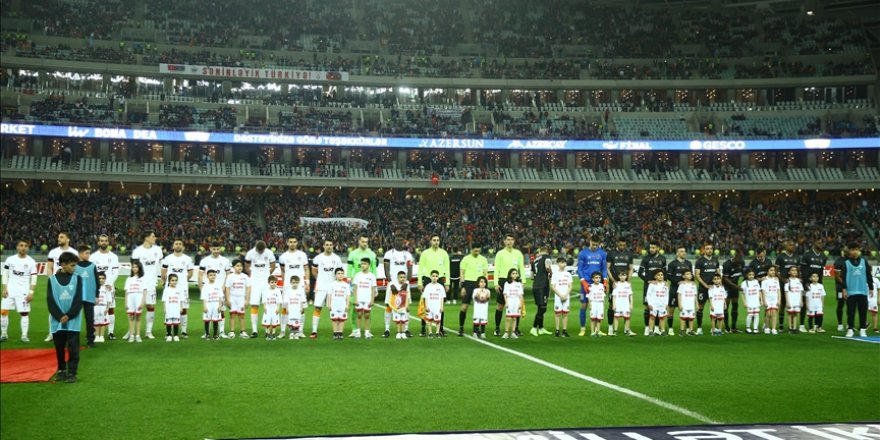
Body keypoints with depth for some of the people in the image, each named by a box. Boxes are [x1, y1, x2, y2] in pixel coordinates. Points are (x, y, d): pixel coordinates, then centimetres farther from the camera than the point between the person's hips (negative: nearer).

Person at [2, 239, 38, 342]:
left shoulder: (31, 262, -1)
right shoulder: (10, 259, 4)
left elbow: (33, 279, 0)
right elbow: (5, 275, 9)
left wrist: (31, 292, -7)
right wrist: (4, 289, 0)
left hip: (23, 291, -2)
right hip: (9, 290, 2)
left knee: (24, 313, -4)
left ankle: (24, 335, 1)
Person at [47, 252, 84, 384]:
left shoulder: (77, 279, 1)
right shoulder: (52, 279, 2)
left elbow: (78, 301, -3)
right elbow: (50, 301, -2)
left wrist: (68, 316, -12)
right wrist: (60, 317, -13)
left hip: (73, 321, -1)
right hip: (57, 321, 1)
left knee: (73, 348, -3)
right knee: (59, 347, 10)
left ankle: (72, 373, 2)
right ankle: (61, 370, 25)